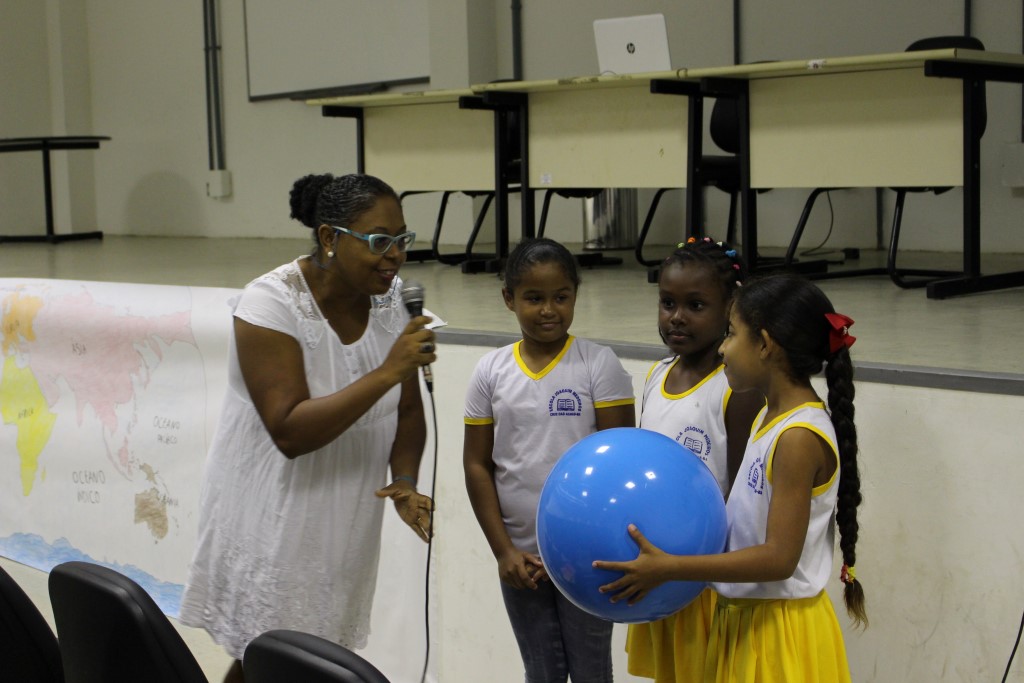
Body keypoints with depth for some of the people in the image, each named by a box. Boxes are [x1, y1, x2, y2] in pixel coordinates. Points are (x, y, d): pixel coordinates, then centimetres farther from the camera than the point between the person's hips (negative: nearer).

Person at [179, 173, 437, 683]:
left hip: (346, 522, 5)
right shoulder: (271, 304, -21)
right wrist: (387, 372, -34)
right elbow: (290, 431, -29)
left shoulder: (390, 298, -4)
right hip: (272, 521, -5)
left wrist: (404, 481, -15)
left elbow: (408, 409, 3)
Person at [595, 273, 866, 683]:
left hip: (780, 629, -9)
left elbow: (779, 557, -25)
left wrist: (670, 567, -26)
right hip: (745, 618, 9)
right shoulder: (772, 417, 6)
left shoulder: (800, 437, -22)